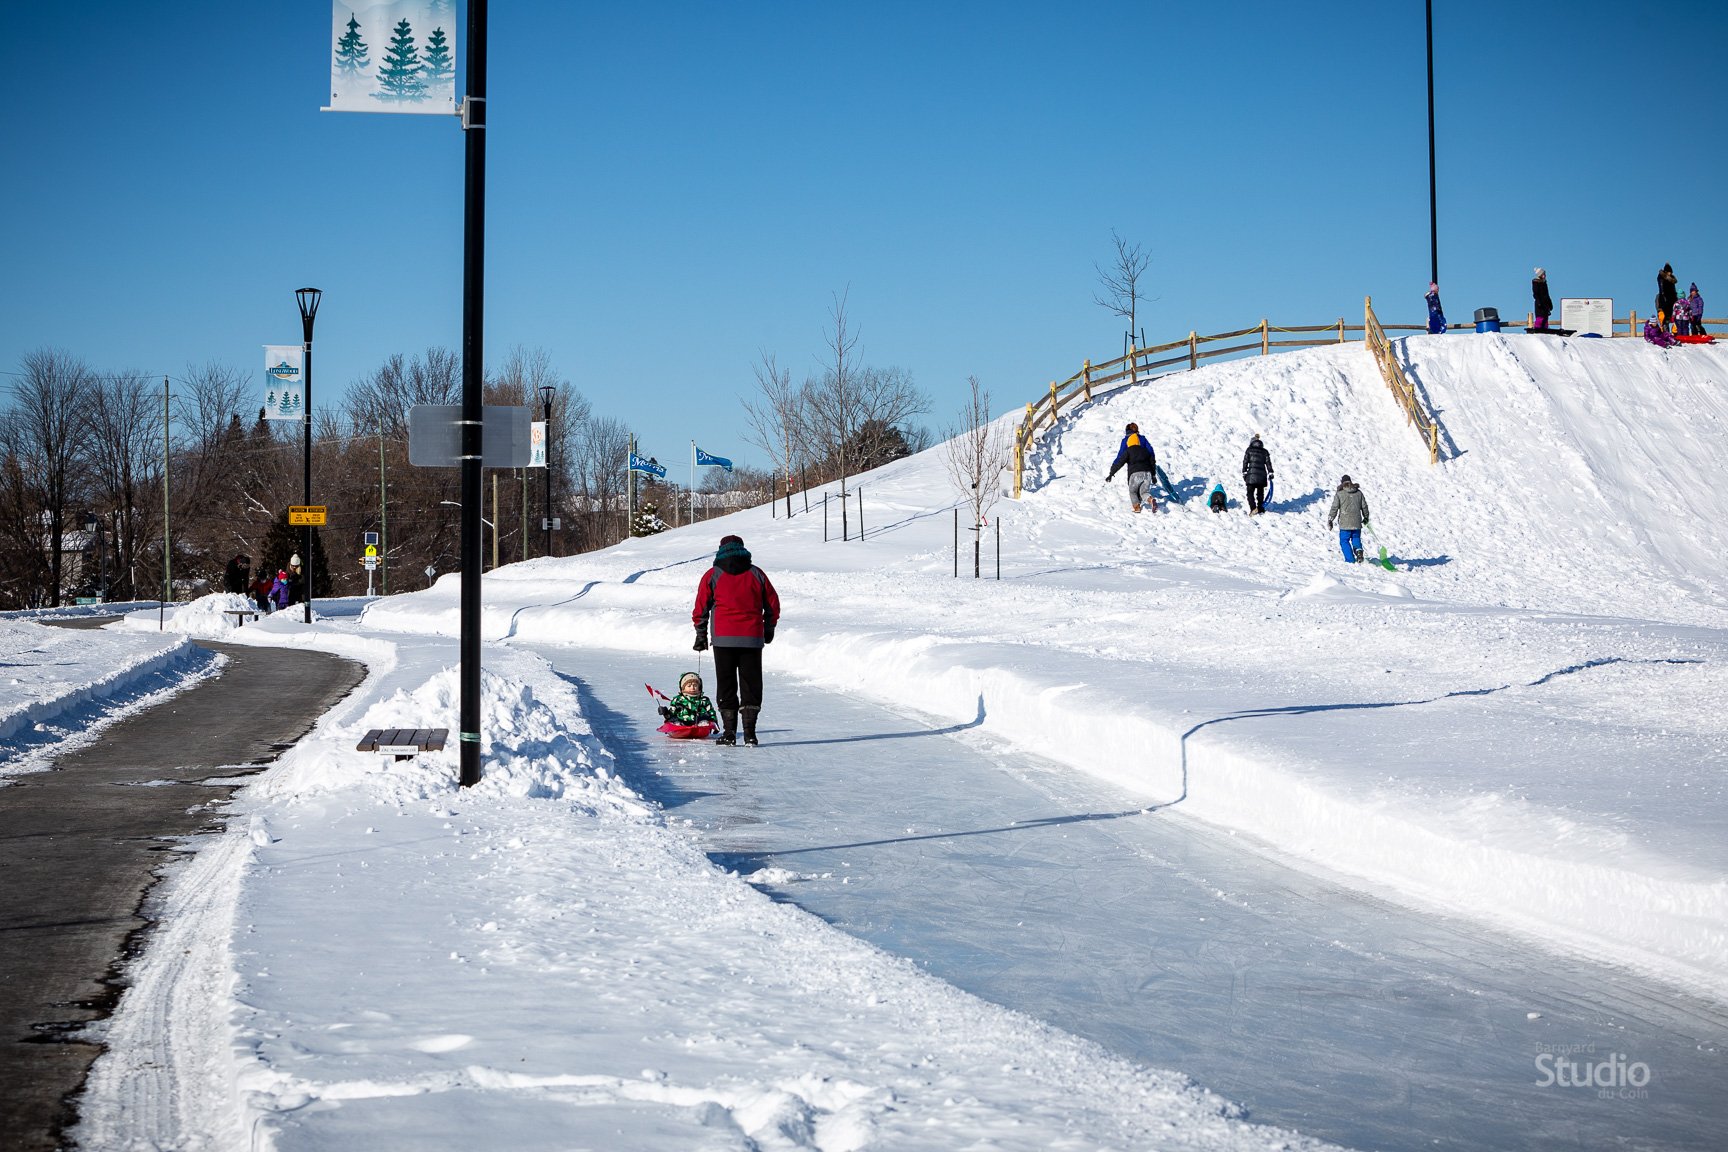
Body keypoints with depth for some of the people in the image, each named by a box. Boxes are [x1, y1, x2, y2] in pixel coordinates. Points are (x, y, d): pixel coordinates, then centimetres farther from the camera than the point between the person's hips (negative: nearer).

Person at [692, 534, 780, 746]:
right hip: (753, 639, 1)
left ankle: (729, 732, 1)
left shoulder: (713, 575, 4)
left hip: (723, 639, -1)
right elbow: (773, 604, 13)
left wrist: (701, 634, 14)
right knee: (751, 685, 5)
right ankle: (749, 731, -3)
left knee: (726, 685, 5)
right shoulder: (756, 574, 8)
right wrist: (769, 629, 27)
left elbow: (701, 607, 4)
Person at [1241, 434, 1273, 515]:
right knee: (1260, 493, 15)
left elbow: (1245, 462, 1)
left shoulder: (1249, 450, 5)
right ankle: (1260, 508, 20)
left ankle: (1253, 508, -22)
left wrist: (1244, 473, 3)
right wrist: (1270, 473, 11)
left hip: (1252, 475, -3)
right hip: (1262, 475, 3)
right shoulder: (1264, 451, 12)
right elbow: (1268, 463, 8)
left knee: (1250, 493, -4)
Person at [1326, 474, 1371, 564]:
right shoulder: (1359, 493, 7)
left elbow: (1334, 508, -5)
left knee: (1344, 541, 7)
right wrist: (1366, 518, 29)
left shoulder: (1339, 494, -4)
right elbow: (1364, 506, 13)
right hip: (1357, 523, 4)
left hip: (1345, 524, -4)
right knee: (1356, 539, 19)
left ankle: (1350, 560, 0)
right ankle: (1358, 550, -12)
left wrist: (1330, 520, 4)